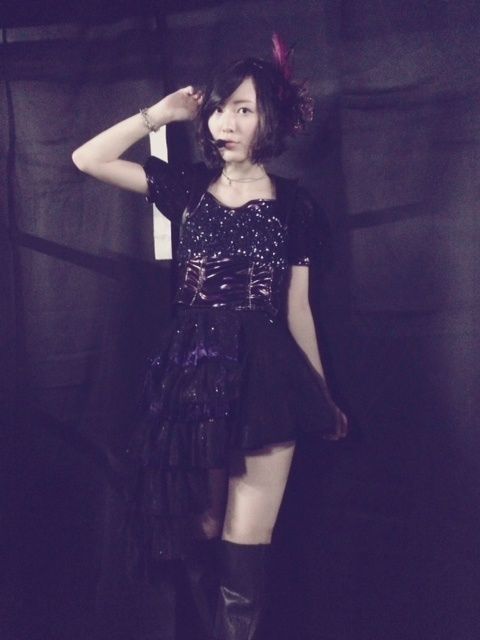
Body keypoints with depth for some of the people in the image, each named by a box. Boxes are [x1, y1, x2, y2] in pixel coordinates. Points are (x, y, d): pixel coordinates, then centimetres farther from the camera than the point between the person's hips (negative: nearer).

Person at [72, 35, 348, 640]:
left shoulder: (293, 205, 3)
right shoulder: (186, 188, 8)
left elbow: (297, 310, 9)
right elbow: (87, 159, 2)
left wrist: (323, 396, 12)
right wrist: (160, 113, 4)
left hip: (264, 379, -2)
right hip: (194, 378, 2)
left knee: (243, 548, -5)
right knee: (201, 538, 7)